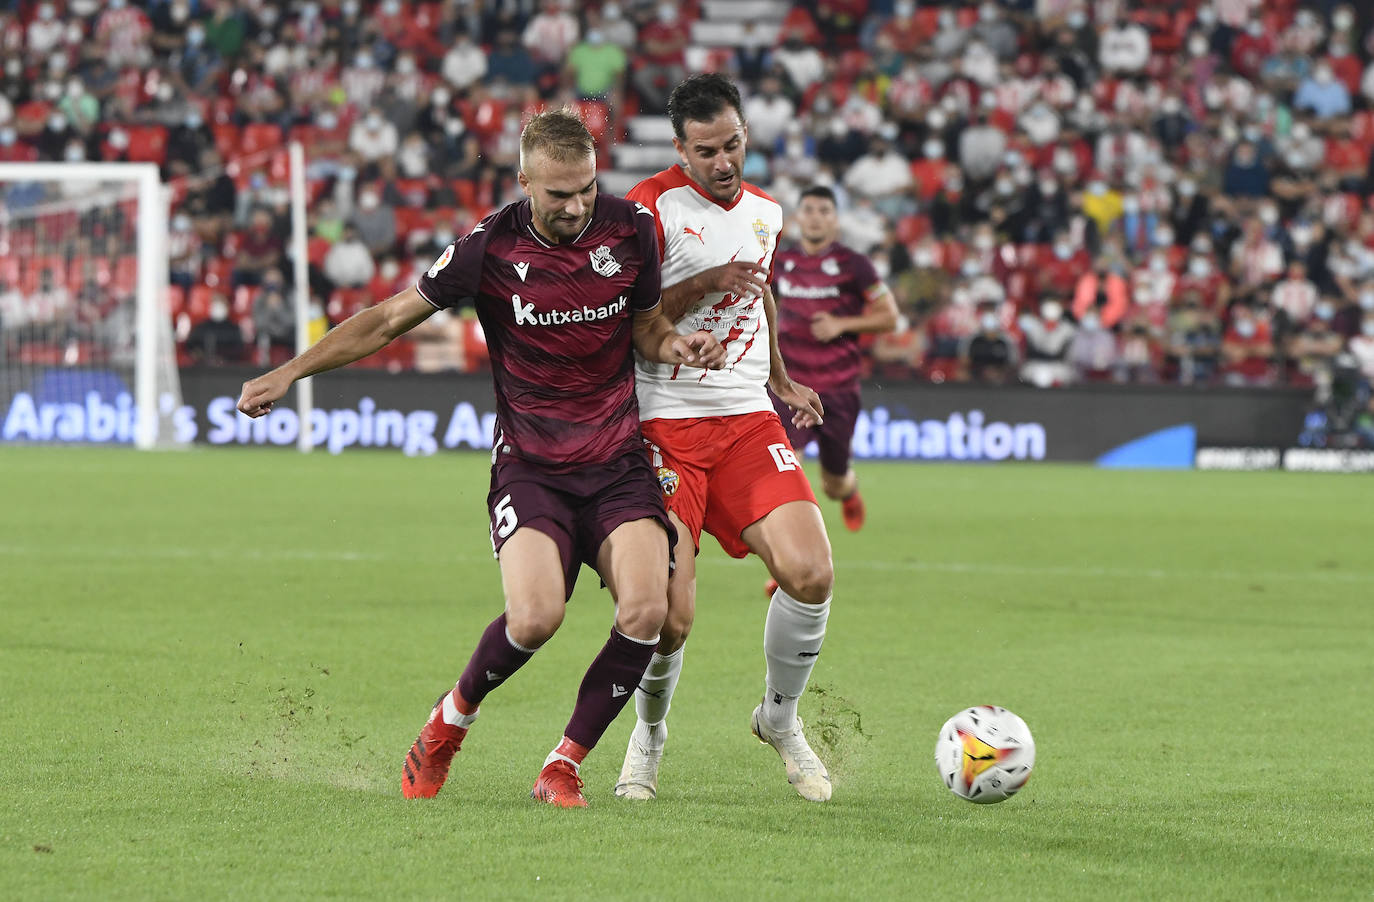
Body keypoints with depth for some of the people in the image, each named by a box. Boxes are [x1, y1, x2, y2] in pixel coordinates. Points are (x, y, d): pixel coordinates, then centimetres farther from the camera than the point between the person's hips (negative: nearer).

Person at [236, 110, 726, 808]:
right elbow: (390, 319, 1)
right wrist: (287, 373, 0)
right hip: (530, 463, -2)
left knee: (646, 611, -20)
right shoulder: (490, 247, -9)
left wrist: (676, 345, -8)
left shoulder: (630, 229, -2)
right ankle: (452, 718, 7)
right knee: (535, 616, -24)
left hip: (617, 462, 2)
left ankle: (564, 765, -1)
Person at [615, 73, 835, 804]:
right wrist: (700, 286, -20)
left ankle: (780, 718, 12)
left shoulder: (765, 211, 13)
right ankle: (649, 732, 18)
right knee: (669, 615, -14)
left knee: (809, 574, -15)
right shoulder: (653, 207, -7)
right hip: (665, 424, -5)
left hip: (747, 420, 5)